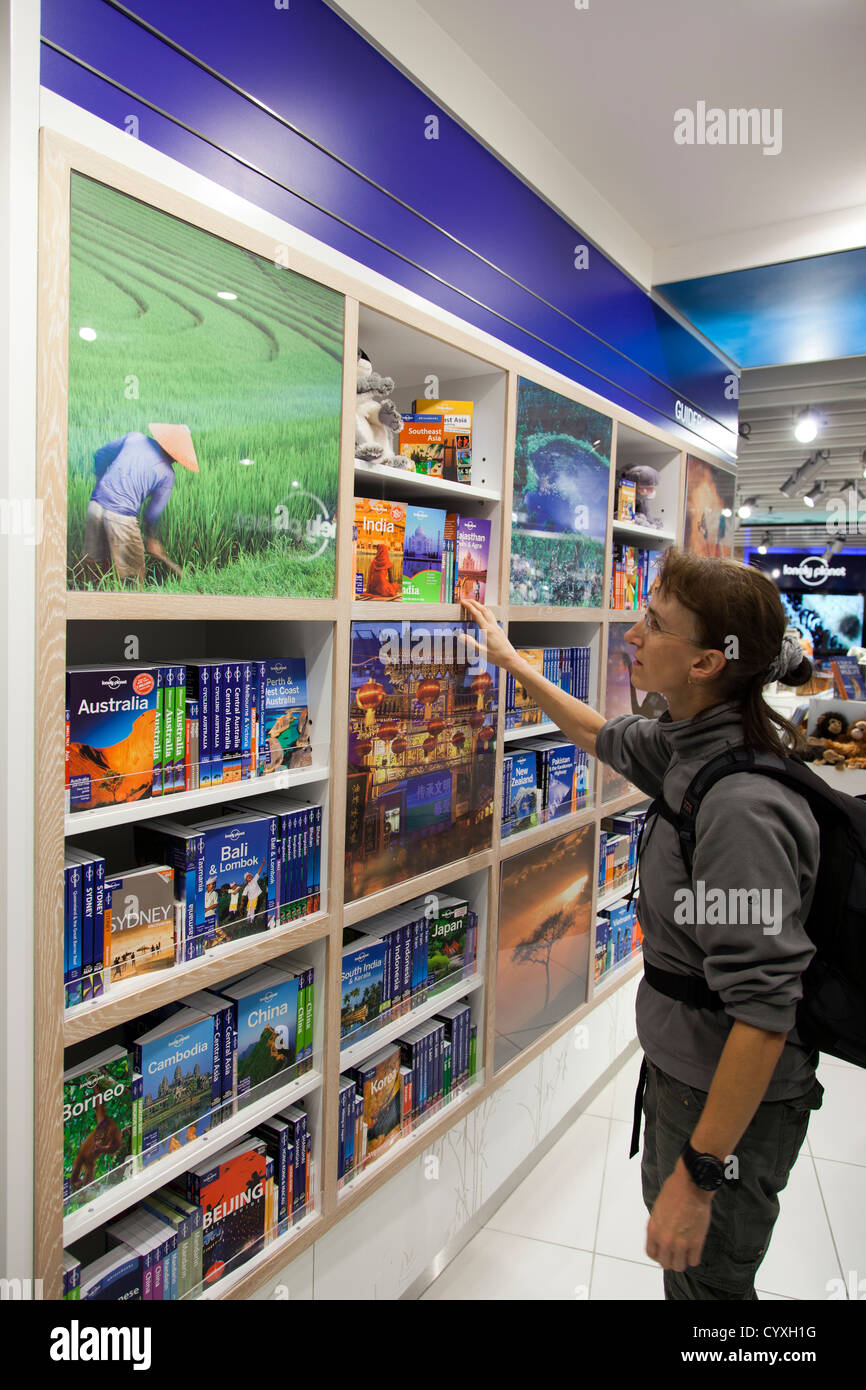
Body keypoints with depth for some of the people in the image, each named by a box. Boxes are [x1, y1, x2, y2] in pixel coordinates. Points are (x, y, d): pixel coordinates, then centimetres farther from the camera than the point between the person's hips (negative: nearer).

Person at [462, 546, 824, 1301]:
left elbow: (763, 1011, -31)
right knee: (668, 1229, 30)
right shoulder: (689, 746, -5)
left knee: (704, 1277, 16)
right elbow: (603, 735, 16)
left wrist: (701, 1172, -25)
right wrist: (511, 659, 21)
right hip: (680, 1069, 8)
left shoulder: (743, 807, -32)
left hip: (731, 1102, -8)